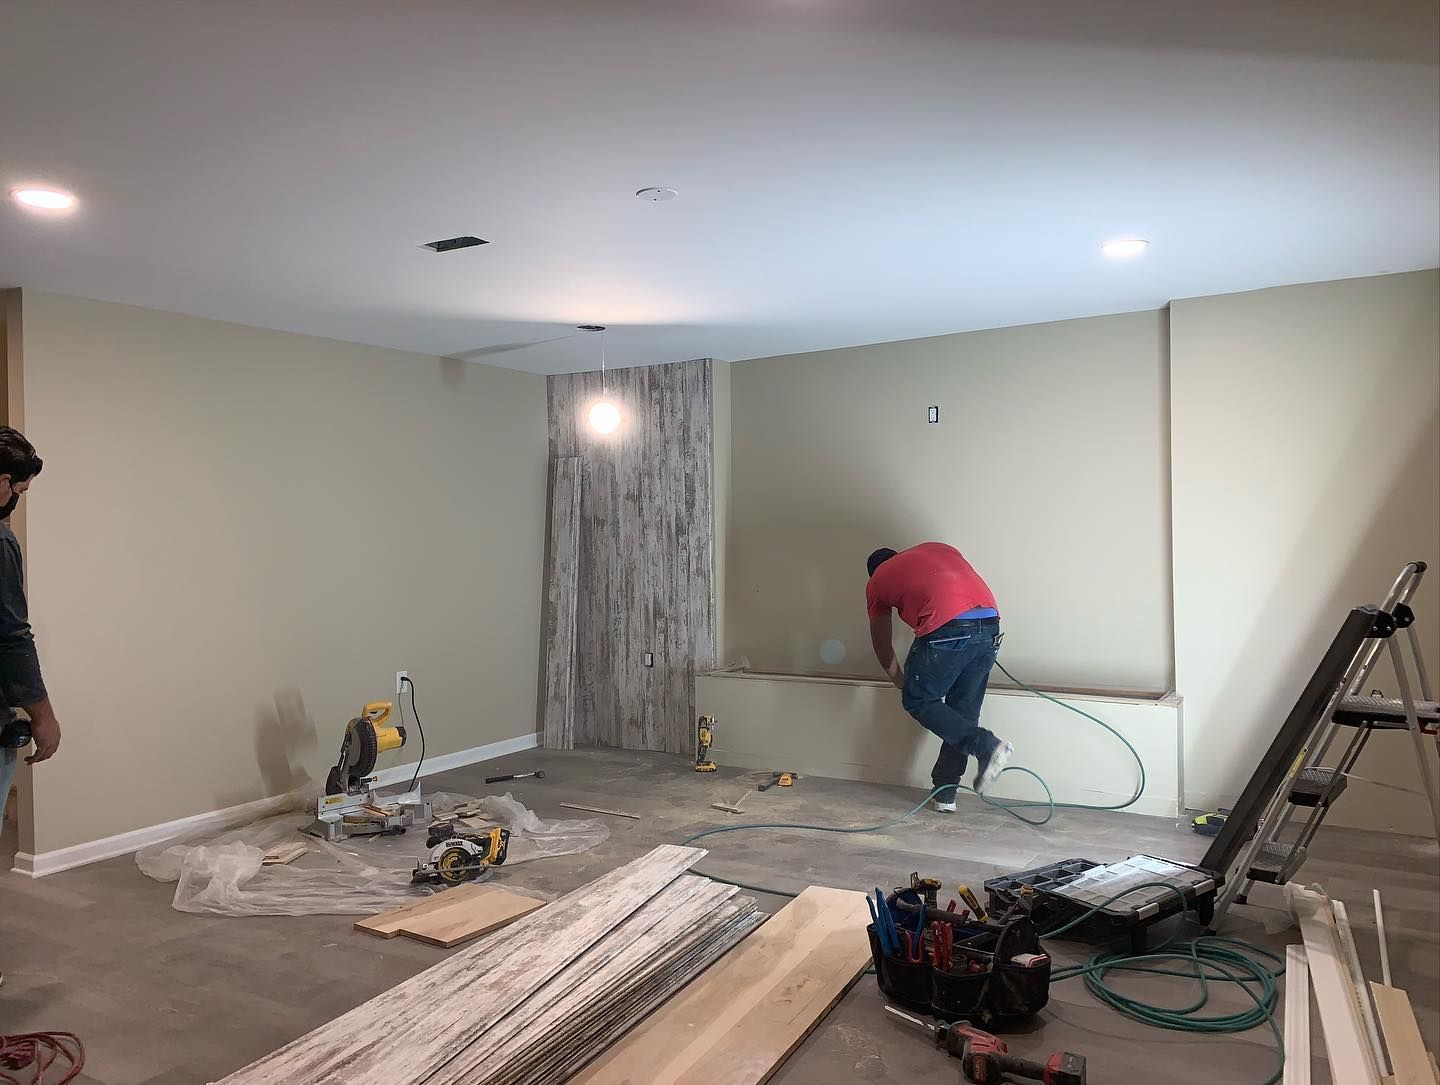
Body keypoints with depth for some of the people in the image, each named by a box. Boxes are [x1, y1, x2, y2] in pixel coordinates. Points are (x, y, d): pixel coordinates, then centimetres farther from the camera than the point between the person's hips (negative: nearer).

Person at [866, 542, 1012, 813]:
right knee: (963, 711, 15)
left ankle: (986, 745, -6)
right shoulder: (938, 548, 32)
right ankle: (945, 795, 21)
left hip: (948, 628, -5)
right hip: (990, 625, 6)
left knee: (917, 701, 12)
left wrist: (901, 683, 45)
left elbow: (882, 645, 29)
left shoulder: (877, 580, 22)